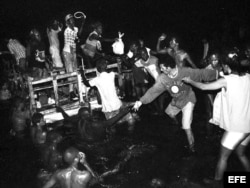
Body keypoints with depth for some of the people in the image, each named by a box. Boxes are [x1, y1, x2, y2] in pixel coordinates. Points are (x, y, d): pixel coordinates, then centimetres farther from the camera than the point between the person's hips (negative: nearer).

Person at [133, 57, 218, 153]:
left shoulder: (185, 72, -29)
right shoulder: (162, 79, -17)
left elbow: (201, 73, -24)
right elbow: (153, 91, -15)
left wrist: (217, 73, -26)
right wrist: (141, 101, -20)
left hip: (188, 100, -5)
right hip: (175, 101, 5)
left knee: (186, 126, -8)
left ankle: (192, 147, 14)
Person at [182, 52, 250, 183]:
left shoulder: (226, 80, -14)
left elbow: (203, 87, -7)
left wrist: (190, 81, 9)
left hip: (236, 126, -6)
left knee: (223, 156, 11)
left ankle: (217, 180, 26)